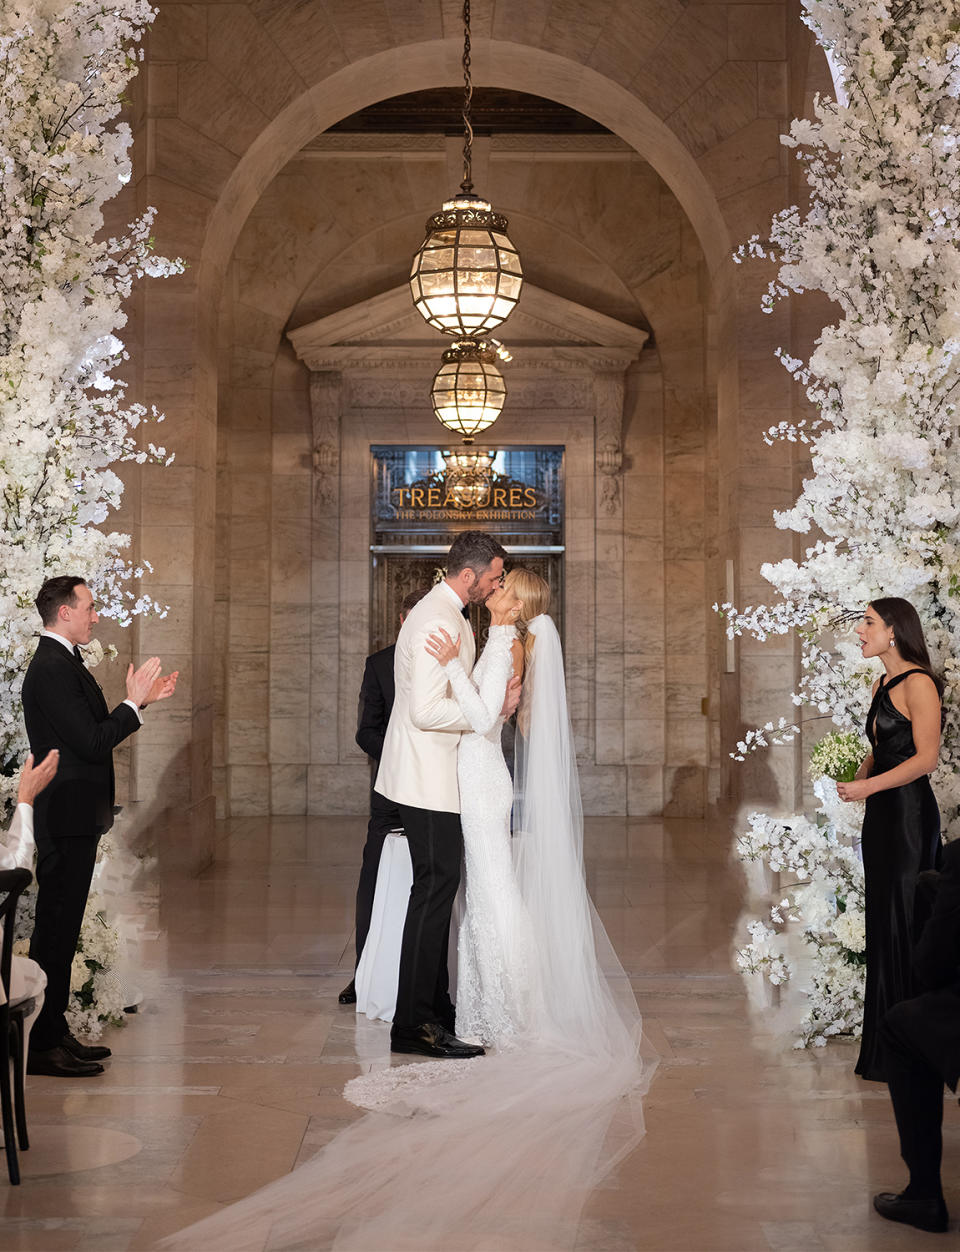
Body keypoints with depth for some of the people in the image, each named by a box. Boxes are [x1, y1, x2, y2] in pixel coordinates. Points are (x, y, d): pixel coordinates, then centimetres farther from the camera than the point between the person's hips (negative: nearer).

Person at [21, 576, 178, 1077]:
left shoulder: (64, 662, 14)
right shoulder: (51, 669, -18)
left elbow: (93, 729, 18)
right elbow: (92, 742, -22)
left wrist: (141, 699, 14)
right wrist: (135, 702, -12)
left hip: (75, 816, 10)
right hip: (66, 819, -10)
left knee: (61, 927, 14)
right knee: (55, 928, -5)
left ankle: (54, 1032, 23)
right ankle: (41, 1046, 1)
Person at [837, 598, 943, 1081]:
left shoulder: (918, 683, -12)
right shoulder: (881, 685, 14)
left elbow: (925, 757, -17)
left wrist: (869, 786, -19)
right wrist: (855, 783, 3)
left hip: (909, 813, -9)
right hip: (880, 814, 9)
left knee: (905, 924, -3)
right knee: (882, 924, 12)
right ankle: (882, 1048, 21)